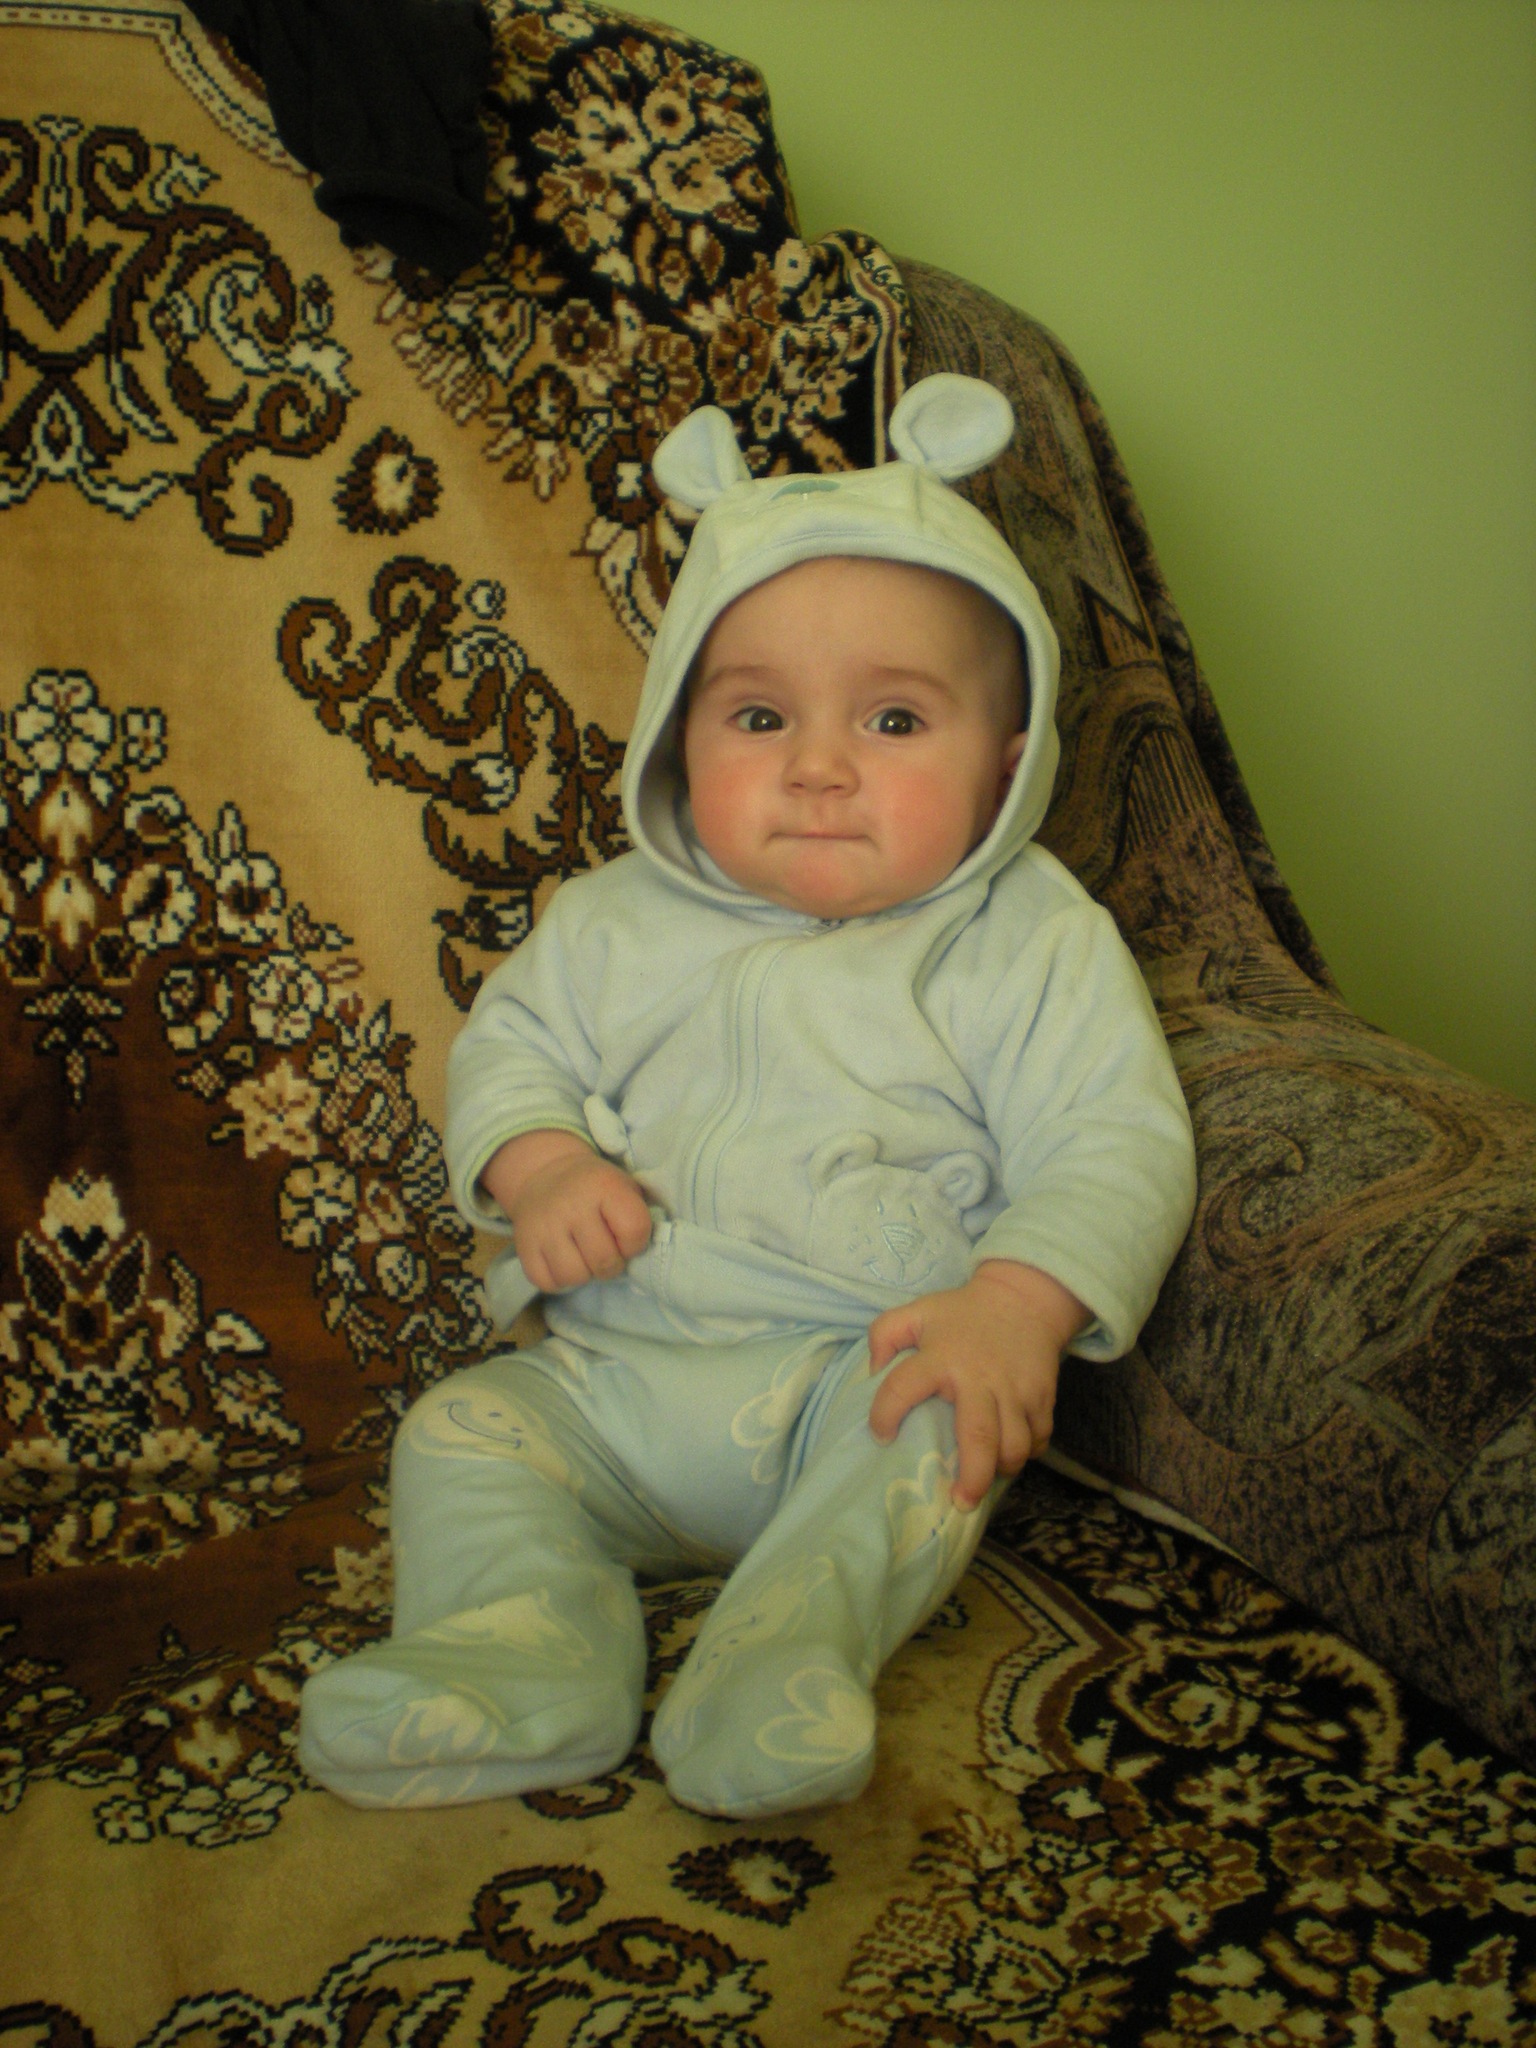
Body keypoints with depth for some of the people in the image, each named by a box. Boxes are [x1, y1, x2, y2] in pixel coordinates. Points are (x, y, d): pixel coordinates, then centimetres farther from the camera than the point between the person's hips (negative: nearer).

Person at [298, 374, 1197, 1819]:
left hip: (866, 1366, -3)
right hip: (618, 1378, 4)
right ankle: (524, 1652, -31)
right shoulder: (622, 919, 8)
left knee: (931, 1427, -32)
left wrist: (1016, 1309, -25)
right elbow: (512, 1039, 16)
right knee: (465, 1428, -14)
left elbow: (1116, 1149, -7)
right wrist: (537, 1165, -8)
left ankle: (791, 1652, -42)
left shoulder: (1032, 944, -2)